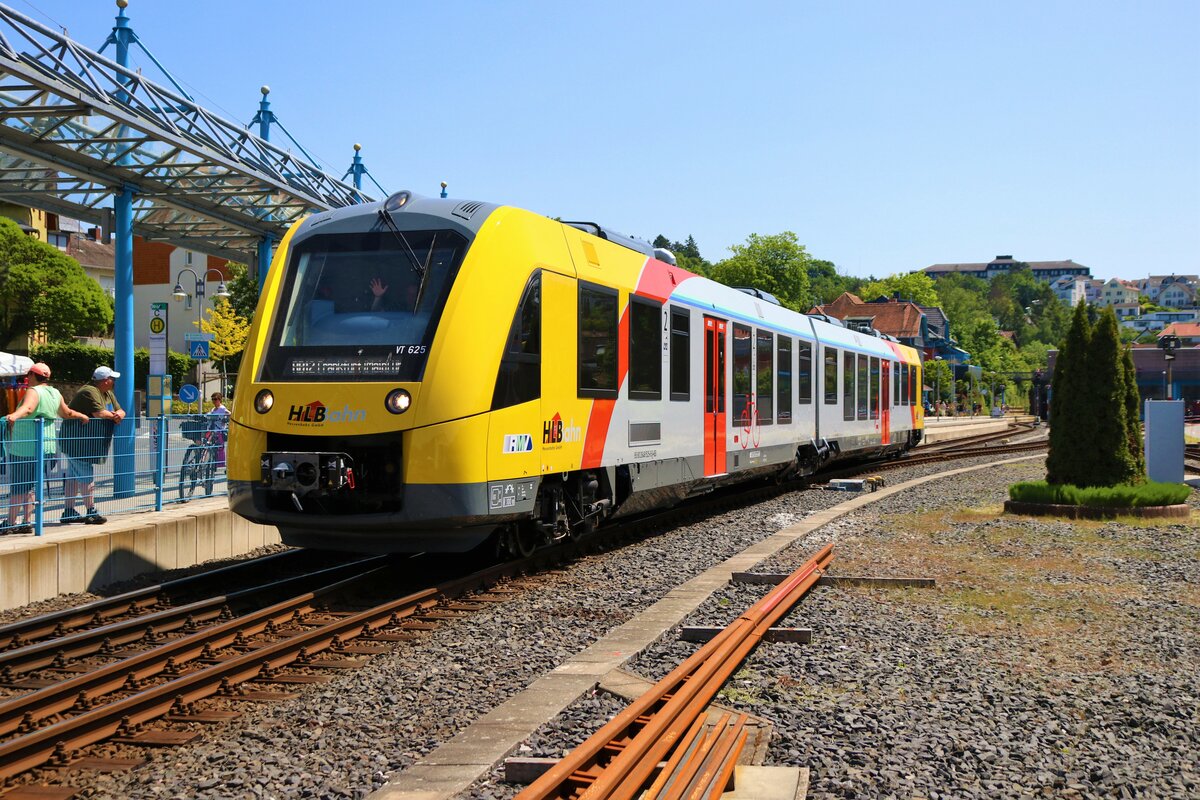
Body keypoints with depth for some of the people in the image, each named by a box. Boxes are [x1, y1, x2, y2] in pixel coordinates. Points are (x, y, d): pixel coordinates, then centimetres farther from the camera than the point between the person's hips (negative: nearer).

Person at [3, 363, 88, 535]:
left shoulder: (34, 391, -12)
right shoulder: (55, 393, 10)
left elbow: (28, 408, -33)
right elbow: (67, 413, 23)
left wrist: (14, 416, -51)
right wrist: (82, 416, 41)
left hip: (25, 447, -8)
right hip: (45, 447, 8)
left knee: (17, 486, -3)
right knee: (28, 486, 14)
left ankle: (11, 523, -1)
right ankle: (27, 522, 14)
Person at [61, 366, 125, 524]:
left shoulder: (107, 394, 13)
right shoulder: (89, 392, -18)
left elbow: (120, 411, 14)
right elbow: (100, 413, -29)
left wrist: (119, 414, -10)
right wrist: (113, 415, -9)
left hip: (85, 442, 10)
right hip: (78, 441, -10)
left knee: (74, 477, 12)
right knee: (87, 477, -8)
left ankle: (68, 511, 17)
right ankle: (91, 512, -6)